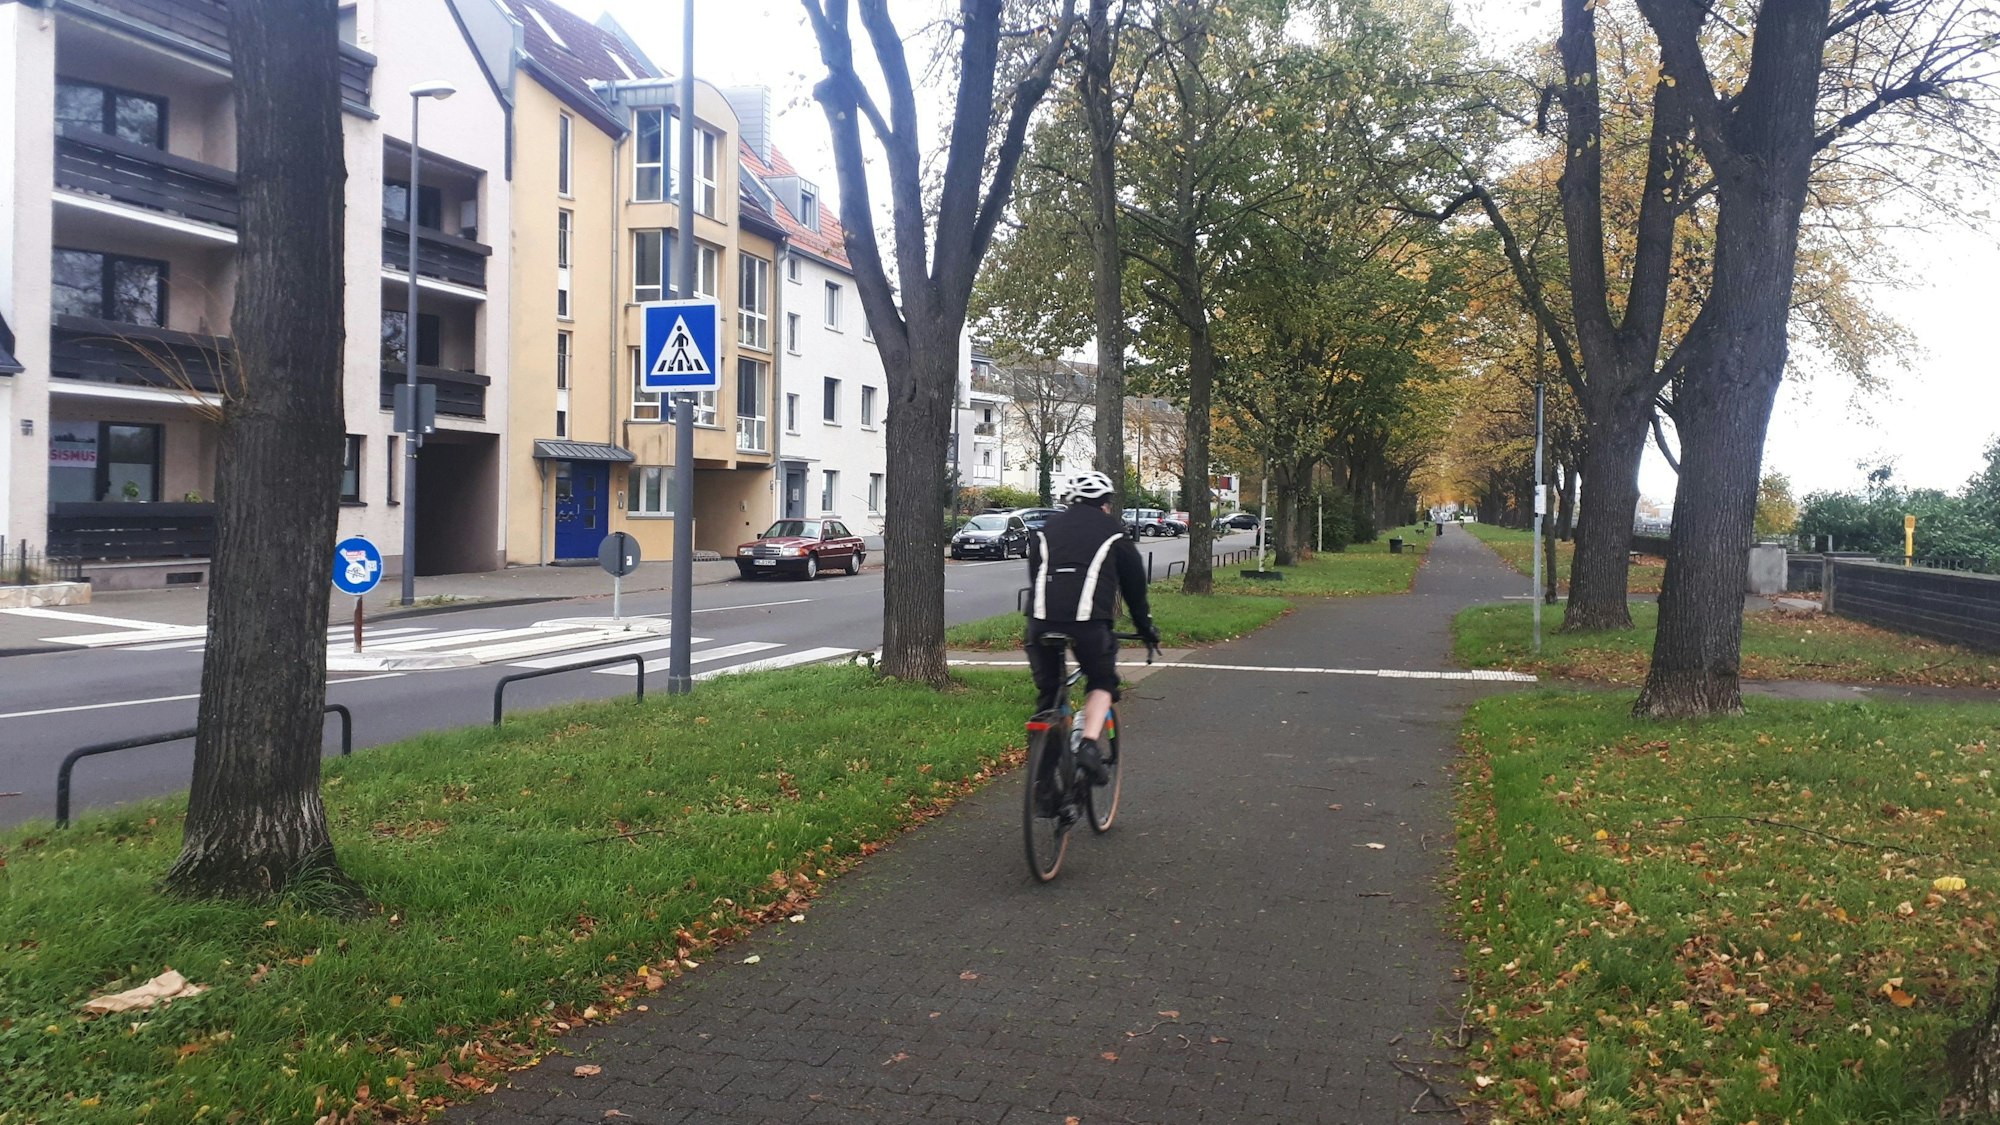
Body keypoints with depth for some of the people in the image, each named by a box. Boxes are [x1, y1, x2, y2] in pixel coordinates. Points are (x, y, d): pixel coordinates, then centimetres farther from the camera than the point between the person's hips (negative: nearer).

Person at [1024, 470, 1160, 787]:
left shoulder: (1047, 529, 25)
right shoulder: (1113, 530, 17)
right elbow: (1135, 583, 22)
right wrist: (1146, 627, 34)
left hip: (1041, 619, 3)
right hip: (1088, 621, -2)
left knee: (1048, 693, 17)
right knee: (1102, 683, 19)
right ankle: (1089, 746, -2)